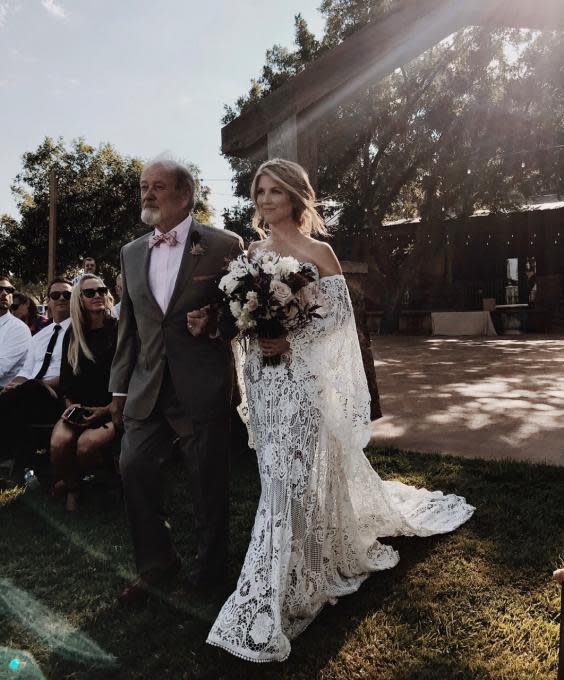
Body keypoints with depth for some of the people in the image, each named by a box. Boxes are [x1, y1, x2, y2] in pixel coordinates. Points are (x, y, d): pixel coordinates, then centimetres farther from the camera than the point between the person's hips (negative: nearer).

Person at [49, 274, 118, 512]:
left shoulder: (119, 330, -2)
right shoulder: (72, 334, 12)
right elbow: (66, 377, 17)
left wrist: (105, 410, -12)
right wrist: (70, 405, 0)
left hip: (112, 409, -3)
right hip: (79, 408, 4)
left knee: (86, 444, -31)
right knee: (59, 442, -27)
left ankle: (72, 481, 5)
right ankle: (71, 487, 5)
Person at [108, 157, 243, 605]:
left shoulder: (224, 245, -5)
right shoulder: (132, 253, 11)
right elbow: (129, 325, 15)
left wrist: (215, 327, -20)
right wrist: (120, 386, 14)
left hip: (203, 388, -4)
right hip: (147, 387, 5)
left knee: (209, 481, 8)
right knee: (134, 468, 4)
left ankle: (209, 568, 32)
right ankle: (155, 564, 28)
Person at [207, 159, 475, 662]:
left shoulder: (318, 252, -4)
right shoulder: (251, 252, 11)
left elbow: (339, 315, -8)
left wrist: (292, 342, -18)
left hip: (302, 378, -5)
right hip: (263, 377, 5)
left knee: (296, 476, -2)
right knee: (280, 474, 13)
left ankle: (276, 598, 13)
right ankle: (298, 575, 38)